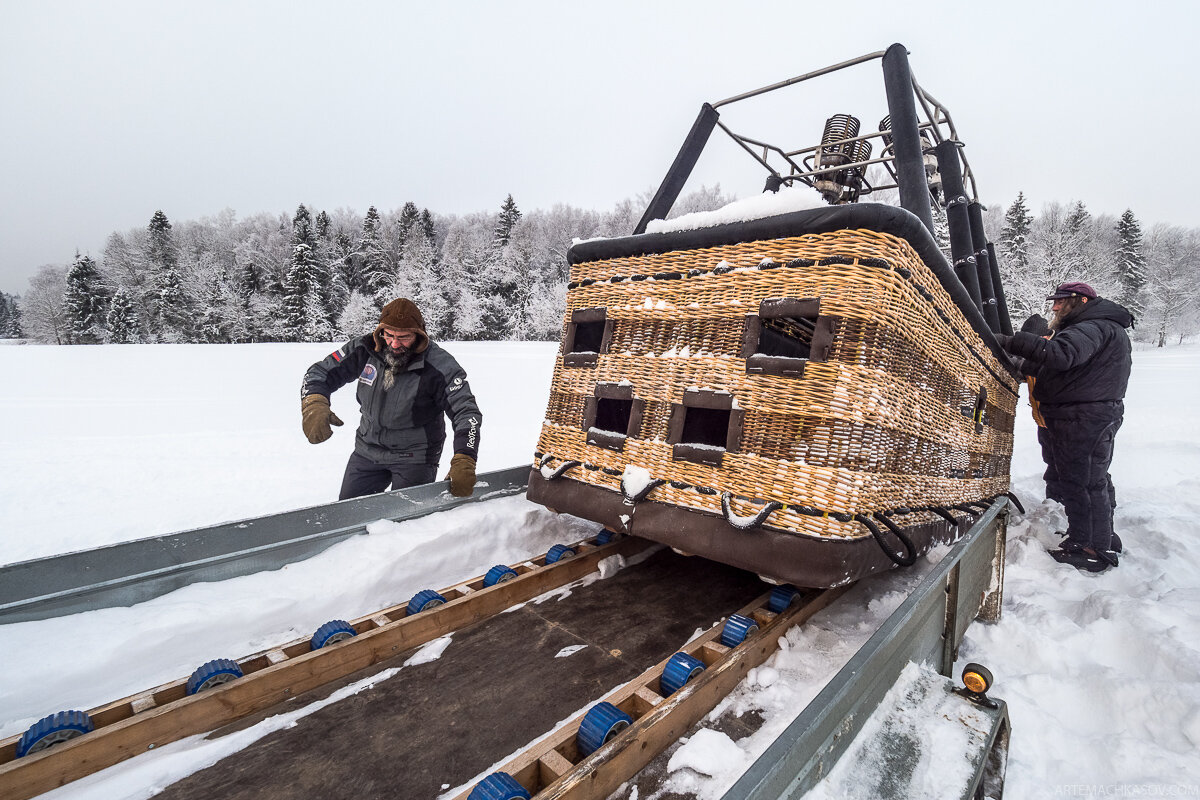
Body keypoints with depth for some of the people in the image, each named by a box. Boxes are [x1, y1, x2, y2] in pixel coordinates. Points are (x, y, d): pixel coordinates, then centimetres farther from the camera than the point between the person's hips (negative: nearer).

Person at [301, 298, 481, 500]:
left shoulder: (440, 366, -23)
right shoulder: (365, 349, -12)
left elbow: (466, 412, -25)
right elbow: (320, 373, -3)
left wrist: (463, 464, -38)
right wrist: (314, 405, -26)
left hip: (414, 456, -4)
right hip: (368, 449, 5)